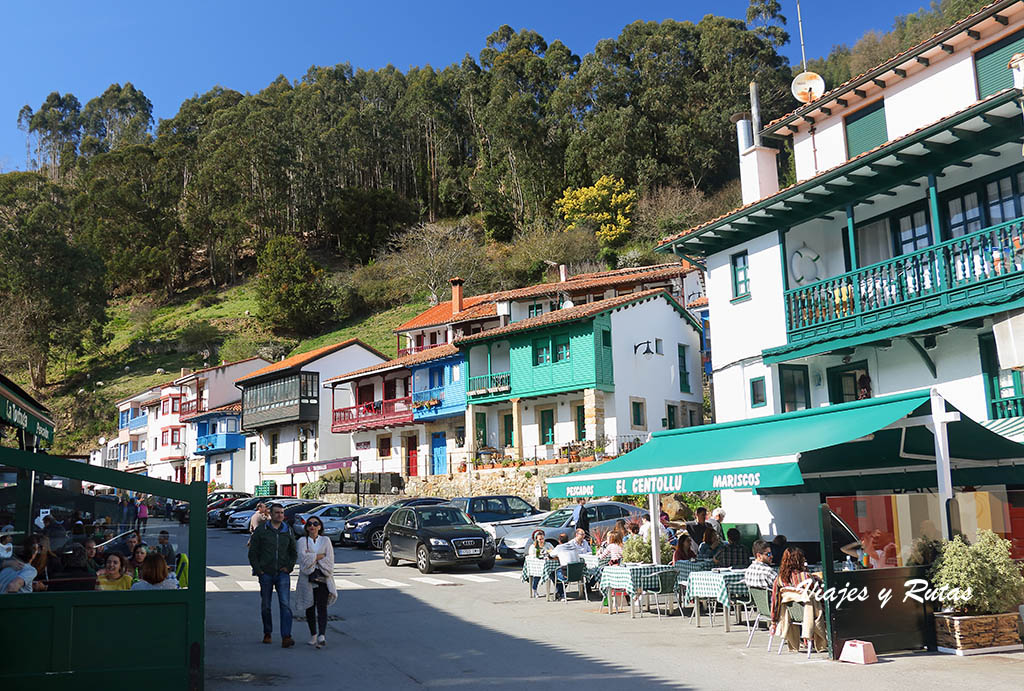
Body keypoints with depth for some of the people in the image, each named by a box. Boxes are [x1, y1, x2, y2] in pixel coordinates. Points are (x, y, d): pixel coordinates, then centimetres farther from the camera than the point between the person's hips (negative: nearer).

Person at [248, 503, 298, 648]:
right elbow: (252, 553, 4)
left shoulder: (288, 531, 8)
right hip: (265, 573, 0)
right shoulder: (260, 531, 1)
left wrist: (289, 567, 3)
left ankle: (286, 637, -16)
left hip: (283, 573, 0)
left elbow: (294, 553, 17)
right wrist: (258, 569, -5)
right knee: (265, 606, 10)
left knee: (285, 604, -12)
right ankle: (267, 633, 28)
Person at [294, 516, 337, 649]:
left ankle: (322, 636, -23)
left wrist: (312, 557, -8)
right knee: (310, 607, 7)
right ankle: (313, 634, 24)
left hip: (323, 578, -1)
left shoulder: (326, 541, 9)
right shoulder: (302, 541, 7)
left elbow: (329, 560, -1)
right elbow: (304, 558, -10)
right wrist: (320, 556, -8)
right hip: (307, 578, 1)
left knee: (322, 606, -13)